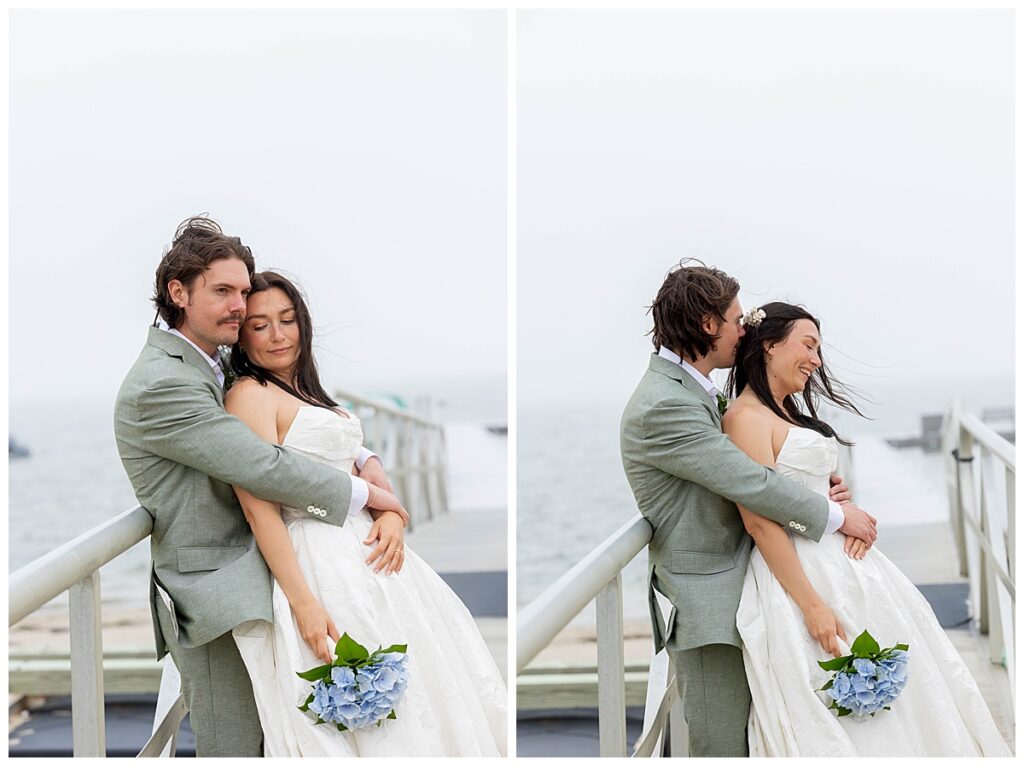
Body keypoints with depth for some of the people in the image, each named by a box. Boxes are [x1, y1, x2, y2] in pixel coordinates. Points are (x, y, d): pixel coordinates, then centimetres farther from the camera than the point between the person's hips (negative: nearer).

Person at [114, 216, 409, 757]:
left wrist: (366, 463, -1)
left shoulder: (216, 368, 13)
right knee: (236, 749, -4)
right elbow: (262, 468, -22)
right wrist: (366, 493, -12)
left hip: (250, 582, 9)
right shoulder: (161, 385, -18)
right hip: (213, 601, -9)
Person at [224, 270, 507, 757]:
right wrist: (304, 604, -23)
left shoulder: (308, 392, 18)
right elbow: (260, 511, -17)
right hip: (319, 565, -9)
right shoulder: (250, 396, -10)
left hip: (366, 549, 9)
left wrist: (392, 516, -6)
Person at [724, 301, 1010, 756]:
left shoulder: (788, 411, 15)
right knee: (835, 722, -2)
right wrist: (813, 606, -21)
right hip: (799, 575, -9)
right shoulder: (746, 417, -14)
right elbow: (760, 521, -20)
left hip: (840, 561, 10)